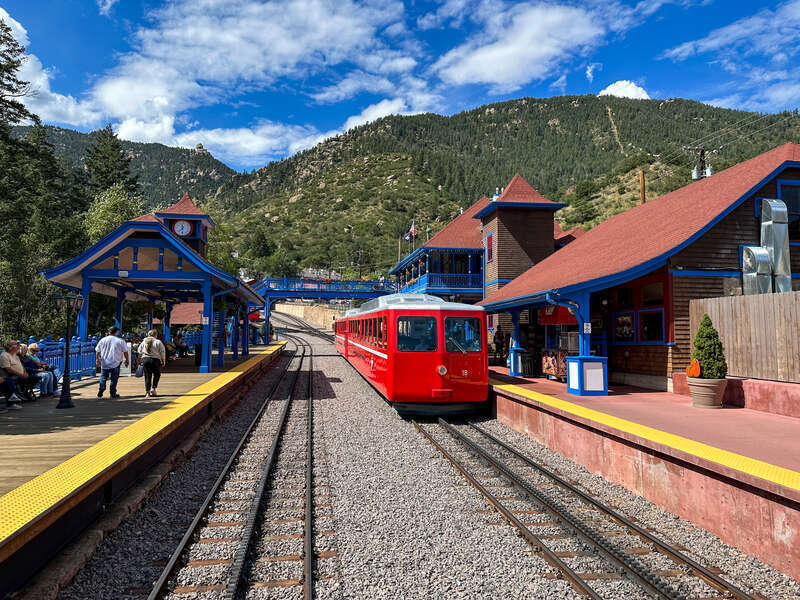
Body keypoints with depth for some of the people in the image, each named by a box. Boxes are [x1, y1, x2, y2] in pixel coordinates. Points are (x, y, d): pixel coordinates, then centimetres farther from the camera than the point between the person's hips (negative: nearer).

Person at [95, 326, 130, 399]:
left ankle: (101, 389, -3)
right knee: (114, 379, 5)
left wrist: (98, 359, 19)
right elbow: (125, 352, -3)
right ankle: (113, 393, 6)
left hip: (104, 363, 3)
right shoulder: (120, 341, -5)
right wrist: (127, 360, 8)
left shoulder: (103, 340, 4)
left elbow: (97, 351, 9)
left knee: (103, 377, 14)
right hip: (115, 363, -3)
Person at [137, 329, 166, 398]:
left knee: (147, 376, 7)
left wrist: (142, 359, 20)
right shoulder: (158, 342, -3)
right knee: (156, 374, 16)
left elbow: (139, 352, 12)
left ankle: (147, 391, 4)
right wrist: (163, 361, 6)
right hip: (155, 359, -3)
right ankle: (153, 388, 3)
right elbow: (162, 353, -4)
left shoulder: (143, 342, 10)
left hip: (145, 359, 3)